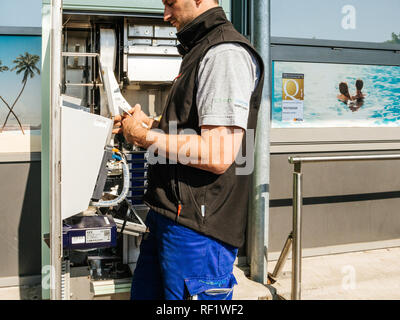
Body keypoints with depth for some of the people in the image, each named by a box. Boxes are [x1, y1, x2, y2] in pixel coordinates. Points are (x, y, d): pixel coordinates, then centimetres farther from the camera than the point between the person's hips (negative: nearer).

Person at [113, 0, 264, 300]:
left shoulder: (227, 53, -16)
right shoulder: (199, 52, 19)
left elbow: (218, 155, -24)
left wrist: (144, 135, -13)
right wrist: (149, 124, 12)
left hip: (196, 227, -10)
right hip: (168, 216, 10)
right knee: (144, 293, 20)